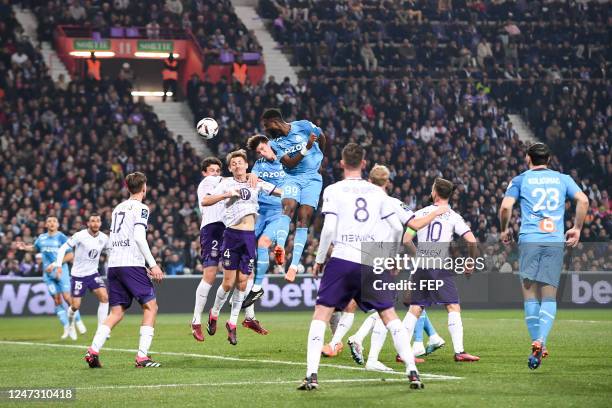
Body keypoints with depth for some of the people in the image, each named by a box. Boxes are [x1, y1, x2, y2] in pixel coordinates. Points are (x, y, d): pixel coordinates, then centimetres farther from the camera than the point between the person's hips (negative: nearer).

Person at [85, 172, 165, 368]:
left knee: (116, 312, 9)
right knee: (150, 306, -1)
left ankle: (93, 350, -8)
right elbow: (139, 238, -14)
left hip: (113, 264, 7)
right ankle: (142, 356, -11)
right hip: (131, 264, -7)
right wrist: (153, 265, -13)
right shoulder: (140, 208, -2)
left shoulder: (118, 208, 20)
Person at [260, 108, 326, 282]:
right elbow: (289, 164, -11)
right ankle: (280, 247, -46)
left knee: (303, 219, -9)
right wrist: (306, 149, -24)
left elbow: (322, 138, 11)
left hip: (312, 179, -1)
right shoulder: (275, 143, -1)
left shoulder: (304, 126, -6)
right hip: (292, 178, 1)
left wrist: (318, 157, 27)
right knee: (288, 208, -27)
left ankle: (294, 264, -14)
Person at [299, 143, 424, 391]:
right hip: (371, 264, 3)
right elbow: (398, 228, 12)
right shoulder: (377, 192, 11)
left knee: (321, 315, 2)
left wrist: (319, 260, 4)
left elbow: (328, 229, -8)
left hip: (342, 259, -3)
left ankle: (312, 375, -10)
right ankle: (412, 372, 2)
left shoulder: (333, 190, 2)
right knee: (390, 317, 10)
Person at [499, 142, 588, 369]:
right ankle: (541, 340, -20)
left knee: (530, 294, 5)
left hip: (529, 241, -1)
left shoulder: (521, 180, 8)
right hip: (555, 242, 1)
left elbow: (505, 206, -4)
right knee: (549, 296, 1)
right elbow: (583, 200, 0)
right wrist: (577, 228, 11)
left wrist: (504, 230, 12)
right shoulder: (562, 179, 13)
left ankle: (536, 342, -4)